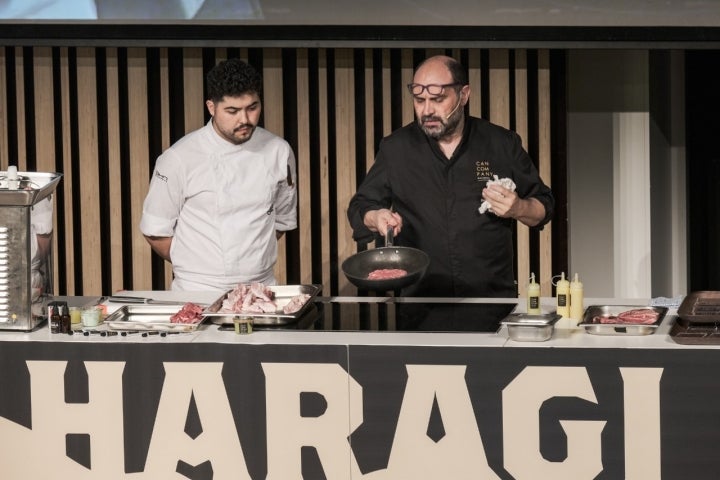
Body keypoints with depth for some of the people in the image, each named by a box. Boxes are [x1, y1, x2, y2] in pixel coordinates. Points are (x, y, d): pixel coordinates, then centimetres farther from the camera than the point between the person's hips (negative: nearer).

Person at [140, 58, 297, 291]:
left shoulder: (279, 152, 5)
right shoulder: (179, 158, -6)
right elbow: (156, 231, 1)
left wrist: (252, 260, 10)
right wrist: (197, 269, 4)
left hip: (261, 289, 4)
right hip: (198, 290, -4)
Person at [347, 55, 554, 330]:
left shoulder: (502, 144, 7)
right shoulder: (396, 148, 8)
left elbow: (544, 207, 13)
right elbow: (360, 207, 14)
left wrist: (518, 209, -9)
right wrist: (375, 218, -8)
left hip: (493, 298, 0)